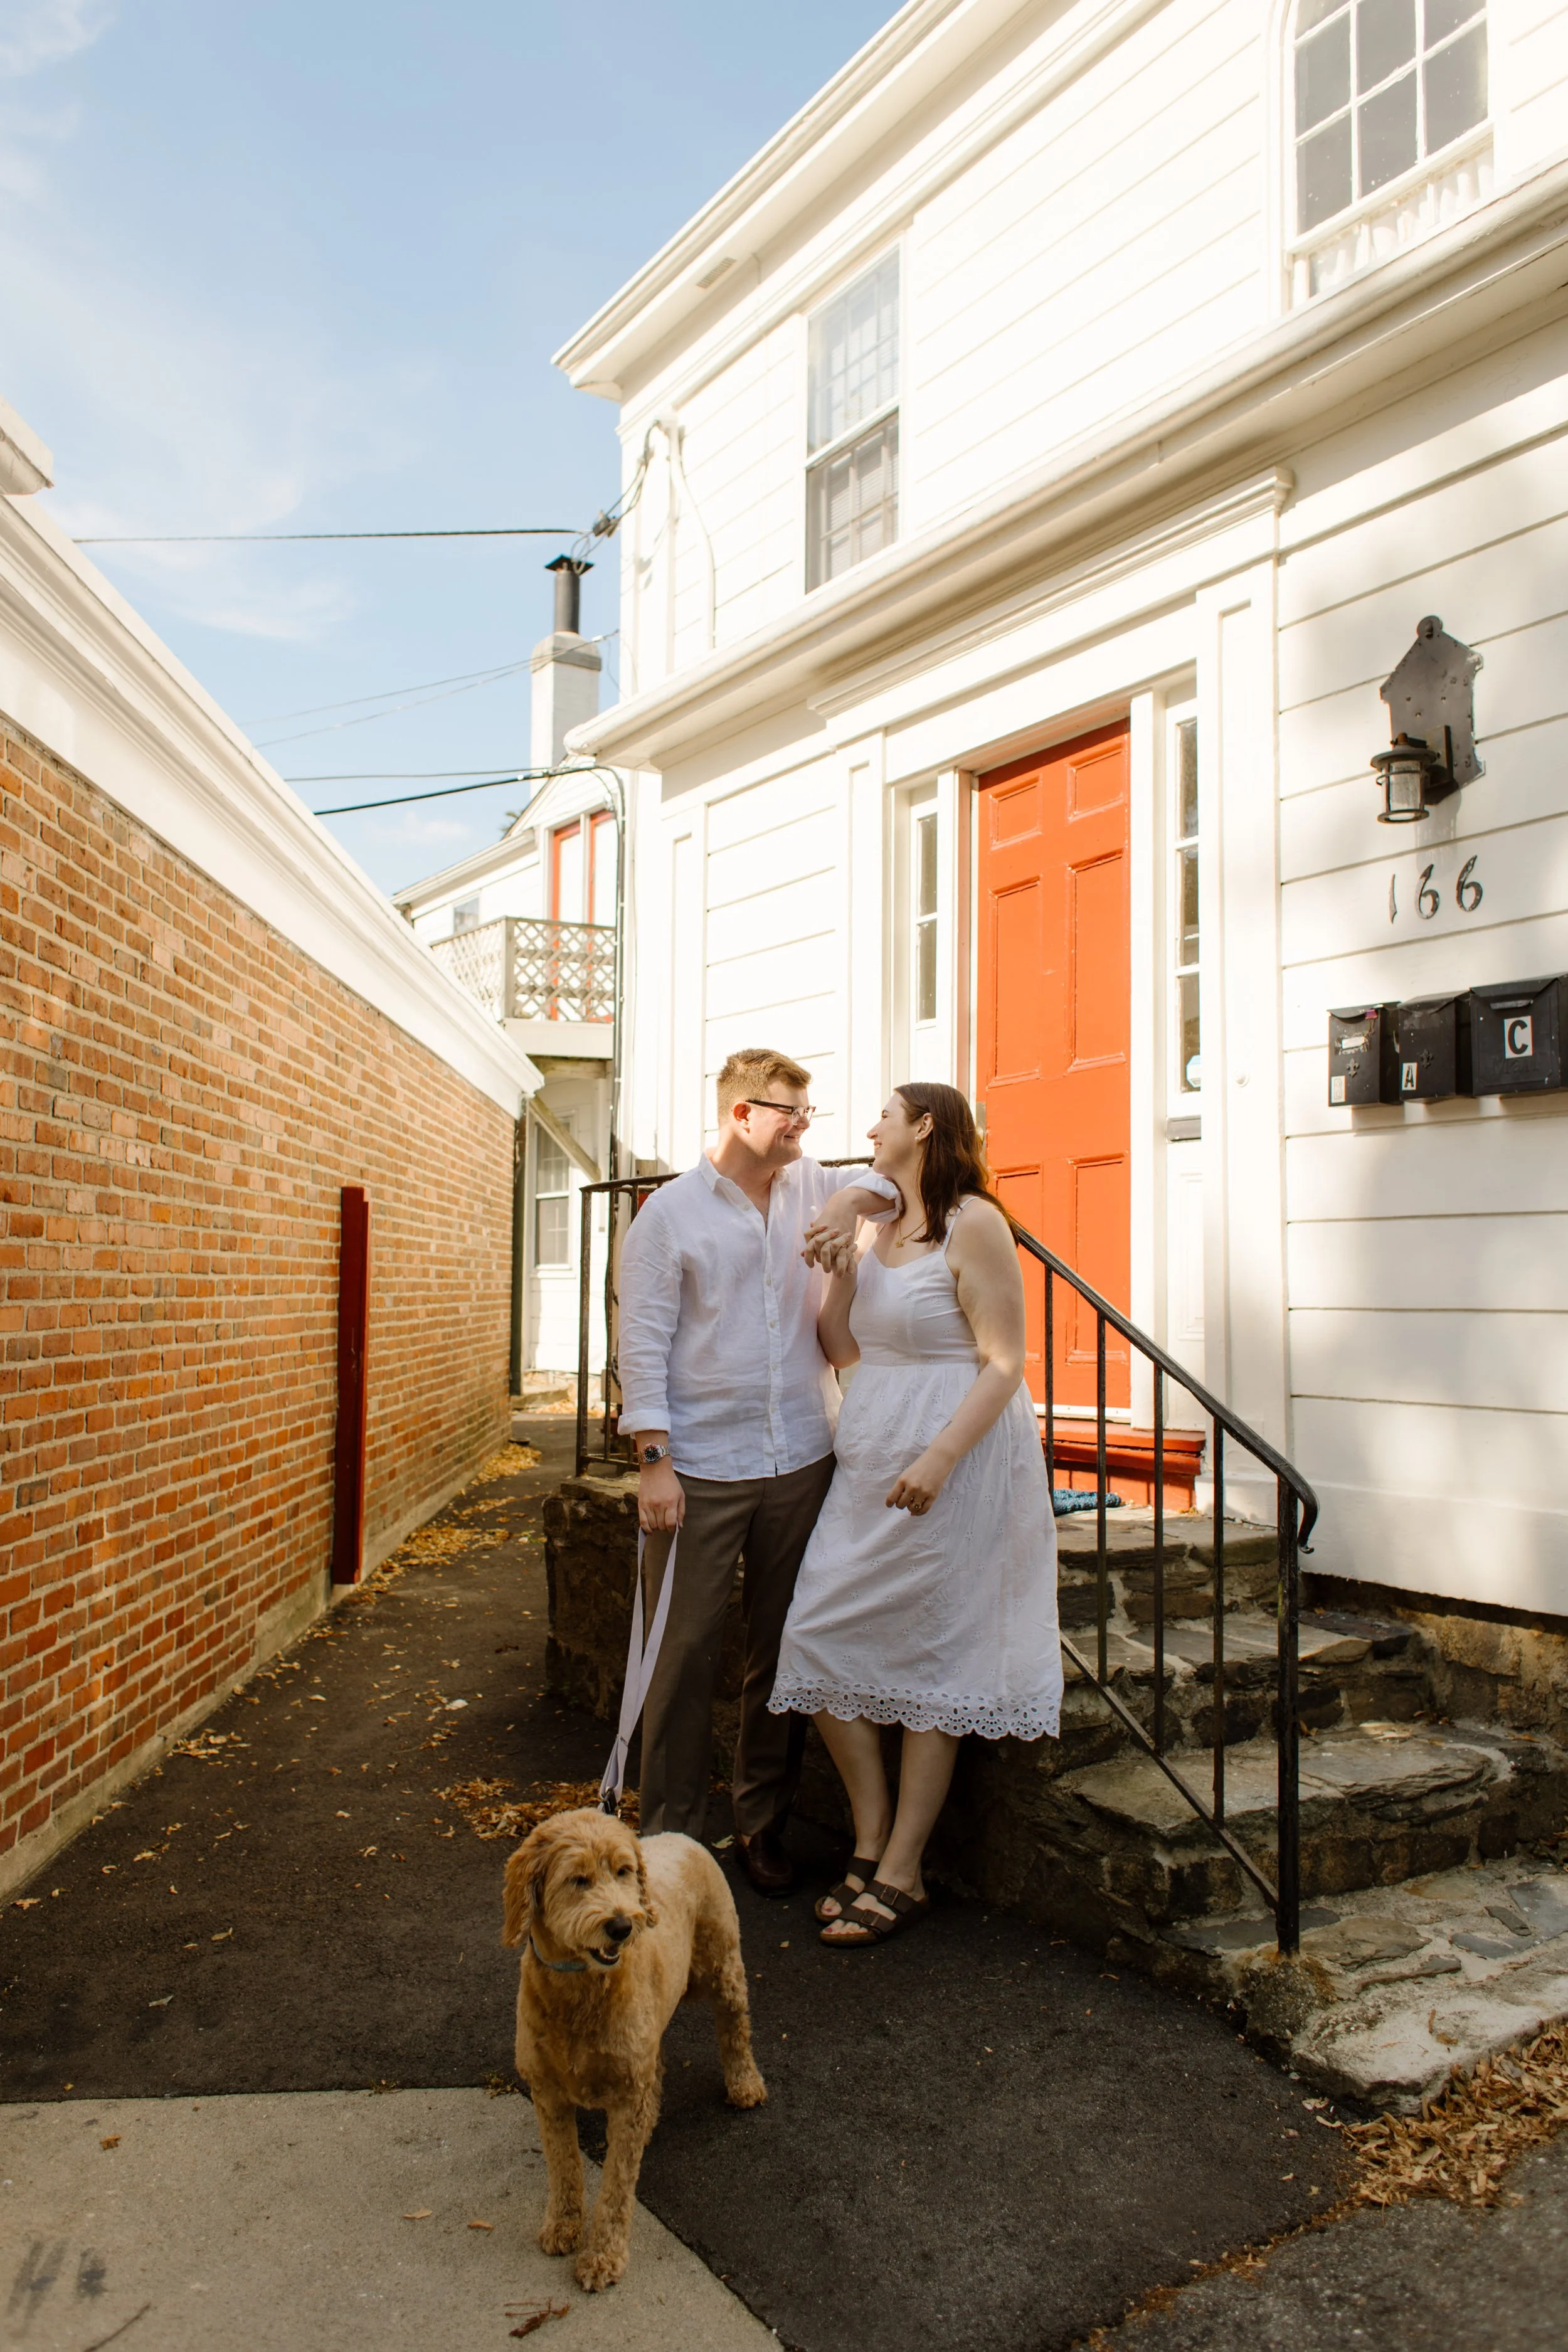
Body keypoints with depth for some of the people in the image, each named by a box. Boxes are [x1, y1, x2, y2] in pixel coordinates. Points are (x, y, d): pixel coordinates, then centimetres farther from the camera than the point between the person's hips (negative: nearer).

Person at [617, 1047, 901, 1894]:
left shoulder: (809, 1185, 10)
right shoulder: (669, 1214, -3)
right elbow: (643, 1344, -5)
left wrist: (852, 1198, -15)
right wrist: (653, 1460, -12)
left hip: (801, 1465, 4)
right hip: (700, 1473, -4)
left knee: (782, 1653, 13)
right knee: (685, 1656, 2)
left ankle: (762, 1820, 28)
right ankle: (670, 1833, 16)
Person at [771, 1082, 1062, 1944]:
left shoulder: (974, 1224, -10)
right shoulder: (881, 1229, 15)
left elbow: (1004, 1364, -15)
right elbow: (842, 1348, 12)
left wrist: (940, 1459, -24)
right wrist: (840, 1261, 1)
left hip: (952, 1464, -8)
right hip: (869, 1466, 8)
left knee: (929, 1661, 2)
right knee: (821, 1638, 3)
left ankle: (900, 1876, 13)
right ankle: (872, 1843, 18)